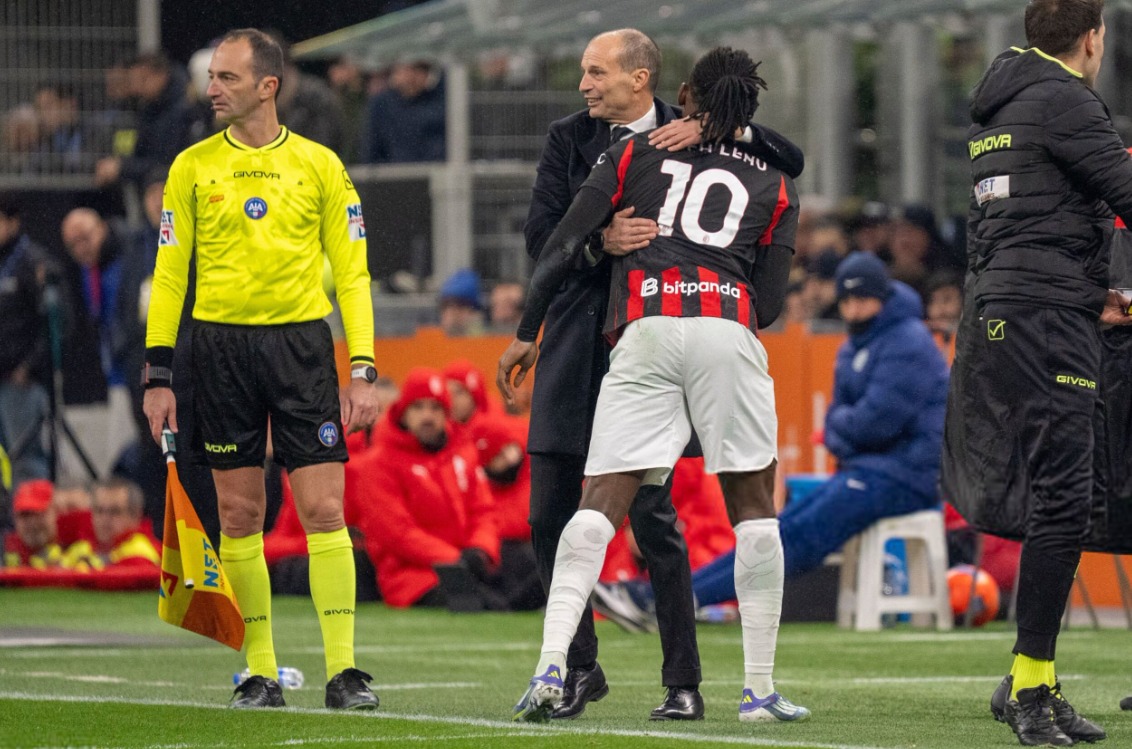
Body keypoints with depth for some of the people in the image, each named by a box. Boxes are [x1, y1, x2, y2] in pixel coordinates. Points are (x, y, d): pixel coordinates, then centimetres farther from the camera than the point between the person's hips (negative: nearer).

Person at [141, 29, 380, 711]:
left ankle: (343, 669, -5)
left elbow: (352, 272, 5)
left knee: (324, 509, -8)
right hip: (221, 346, 1)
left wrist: (364, 370, -3)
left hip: (302, 343, -1)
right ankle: (261, 672, 8)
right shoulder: (193, 167, 7)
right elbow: (170, 272, 8)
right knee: (239, 513, 2)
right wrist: (159, 375, 1)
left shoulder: (319, 165, 4)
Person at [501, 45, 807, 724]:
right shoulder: (774, 187, 20)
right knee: (754, 505, 10)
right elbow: (768, 302, 13)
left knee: (601, 505, -2)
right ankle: (761, 689, 7)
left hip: (645, 332, 0)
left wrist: (526, 334, 18)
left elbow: (563, 248, 12)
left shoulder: (635, 154, 19)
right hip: (728, 329, 0)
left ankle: (551, 668, -17)